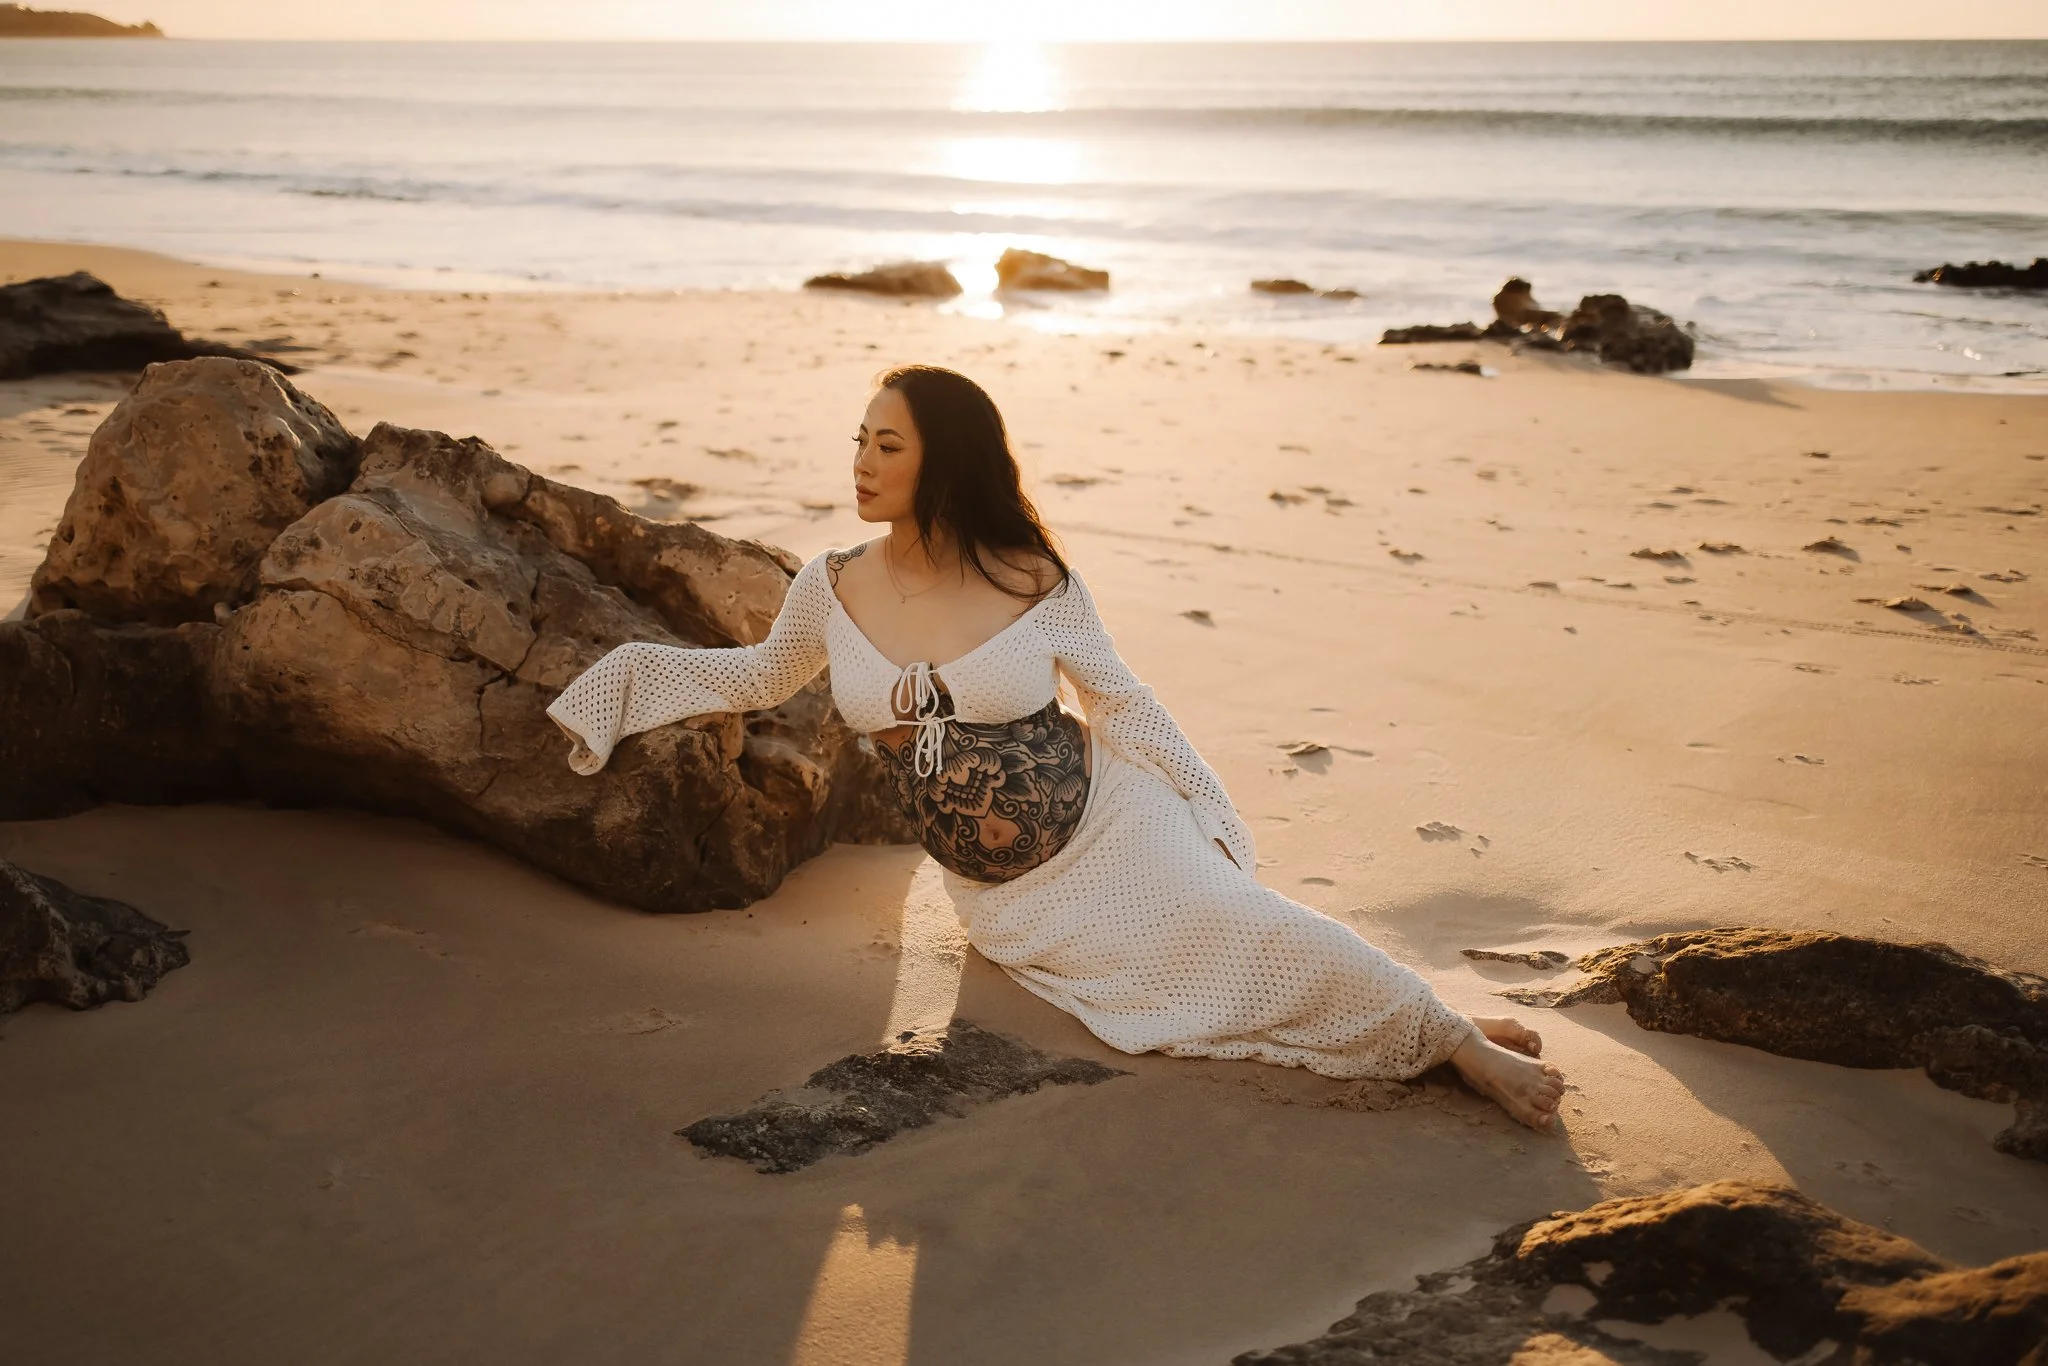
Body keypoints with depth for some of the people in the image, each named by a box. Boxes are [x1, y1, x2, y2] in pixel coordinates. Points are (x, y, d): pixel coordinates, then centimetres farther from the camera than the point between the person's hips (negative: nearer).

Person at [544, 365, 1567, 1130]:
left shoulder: (1036, 585, -12)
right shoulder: (830, 590, -4)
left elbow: (1120, 702, 0)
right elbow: (760, 677, 16)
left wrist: (1212, 819, -1)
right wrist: (625, 673, 9)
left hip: (1108, 826, -2)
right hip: (1003, 899, 3)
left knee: (1237, 930, -22)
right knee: (1165, 992, -14)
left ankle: (1460, 1041, -11)